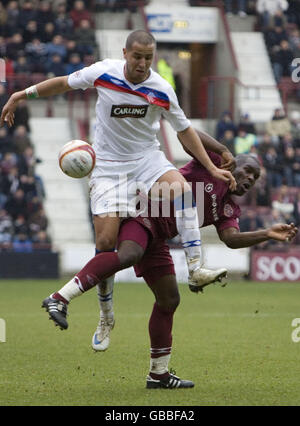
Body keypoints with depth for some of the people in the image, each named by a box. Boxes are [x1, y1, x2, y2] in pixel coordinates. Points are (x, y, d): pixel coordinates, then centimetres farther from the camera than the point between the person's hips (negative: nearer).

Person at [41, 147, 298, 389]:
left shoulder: (228, 210, 18)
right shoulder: (216, 162, 2)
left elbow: (231, 239, -2)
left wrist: (267, 234, -13)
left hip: (157, 239, 9)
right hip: (143, 211, -9)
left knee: (169, 300, 10)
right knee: (128, 255, -38)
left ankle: (158, 374, 19)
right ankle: (59, 300, -47)